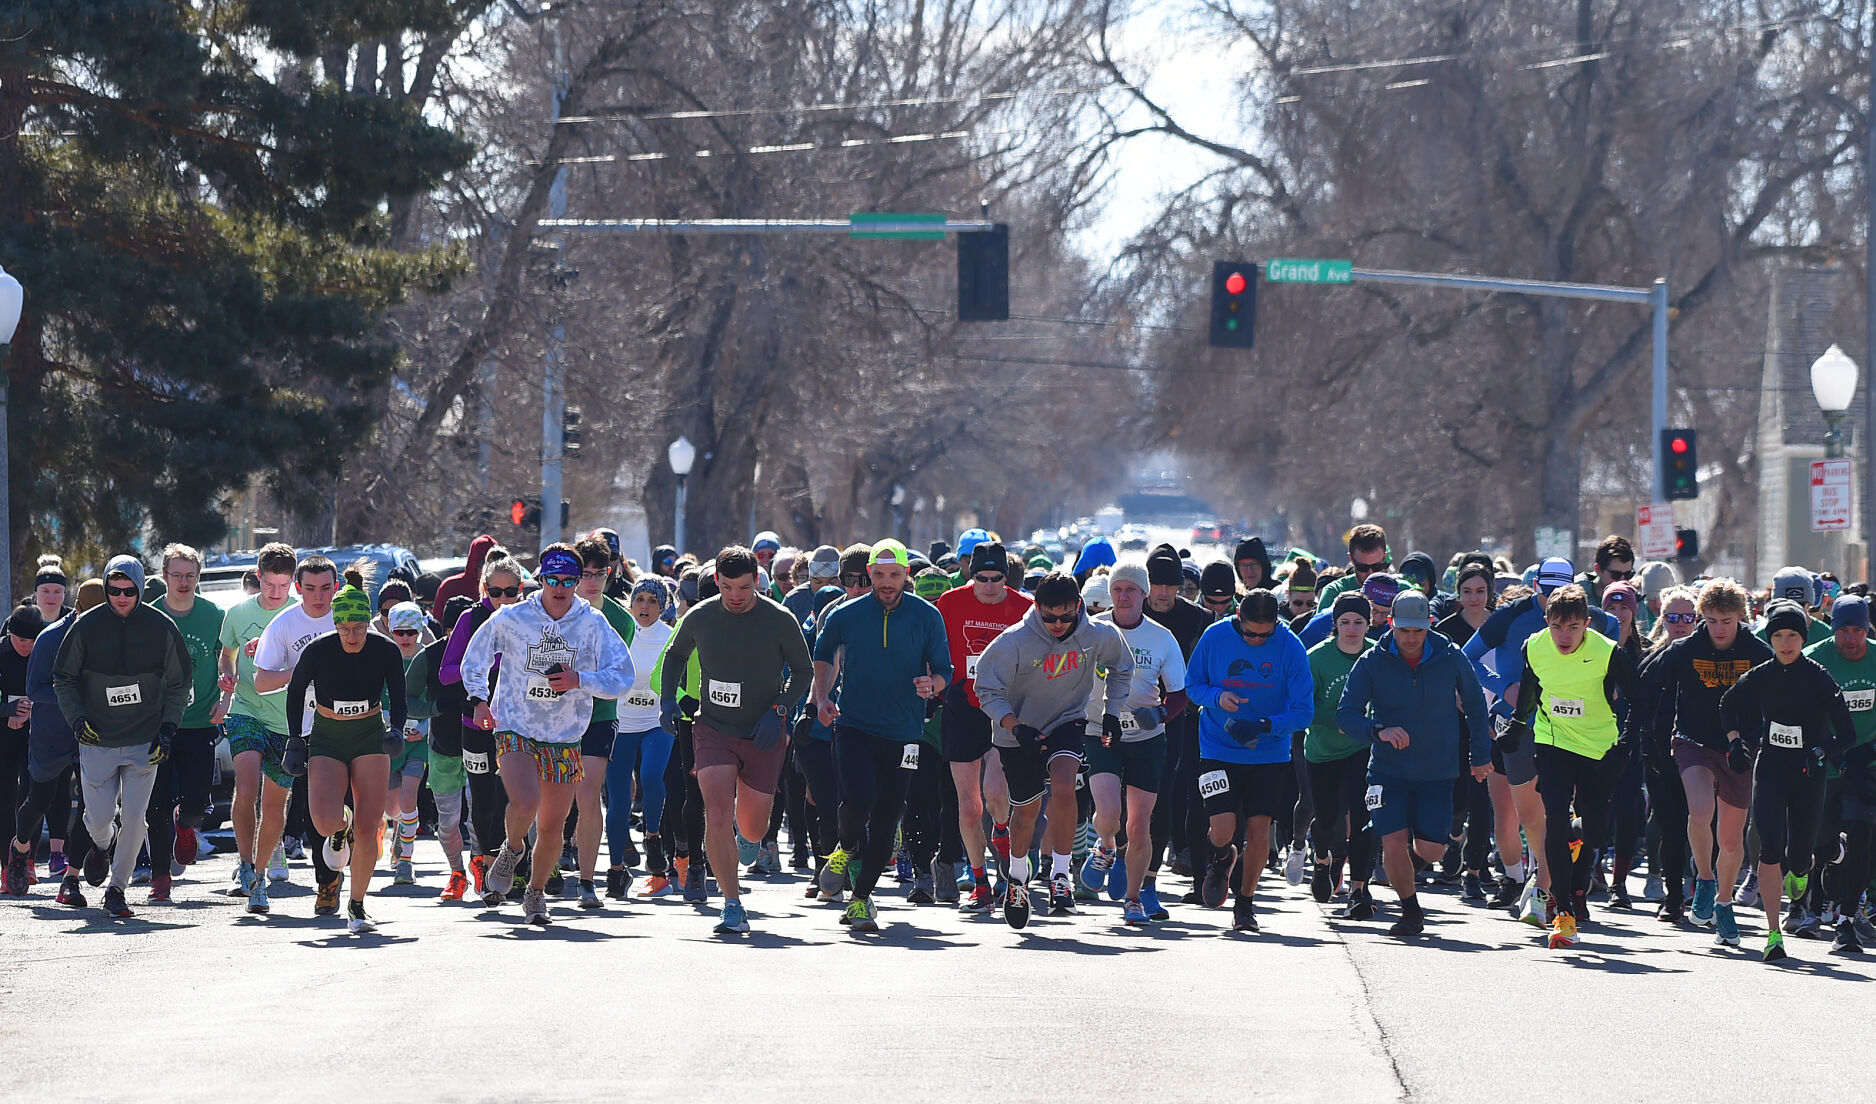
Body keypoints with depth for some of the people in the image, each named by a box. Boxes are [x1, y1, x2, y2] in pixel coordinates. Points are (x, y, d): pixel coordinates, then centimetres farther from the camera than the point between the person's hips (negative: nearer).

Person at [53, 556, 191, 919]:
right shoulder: (86, 627, -3)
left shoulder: (161, 628, -3)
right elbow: (63, 678, 6)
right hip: (97, 741, 0)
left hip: (145, 743, 0)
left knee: (134, 818, -8)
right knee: (98, 817, 1)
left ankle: (117, 888, 8)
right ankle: (103, 845, 38)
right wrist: (77, 718, -9)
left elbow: (178, 684, 7)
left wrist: (167, 730, -3)